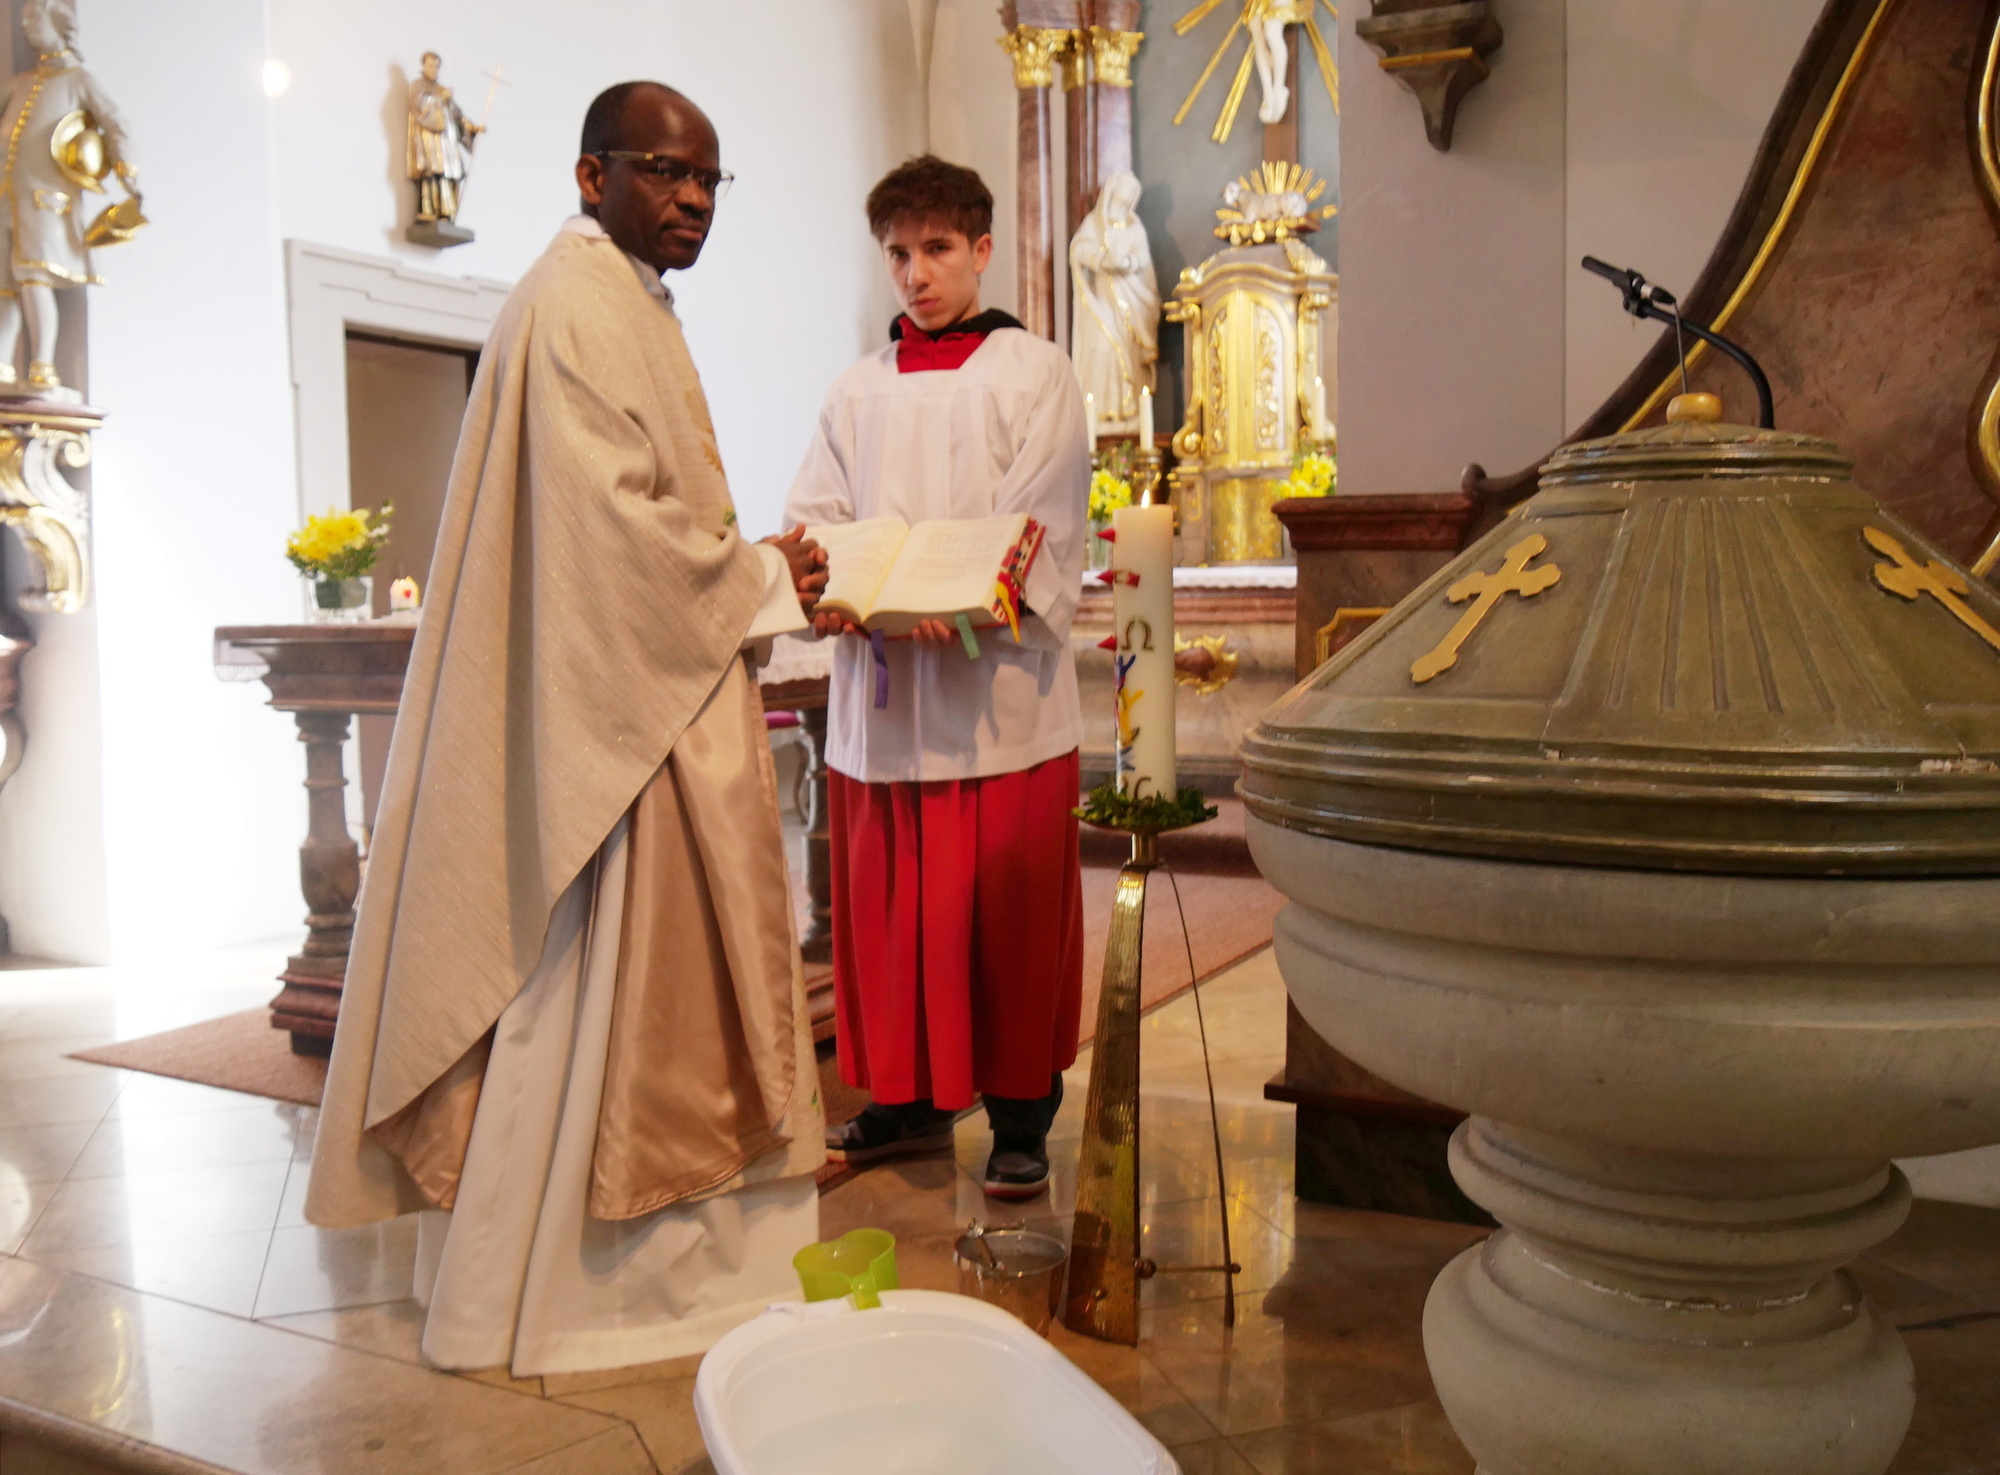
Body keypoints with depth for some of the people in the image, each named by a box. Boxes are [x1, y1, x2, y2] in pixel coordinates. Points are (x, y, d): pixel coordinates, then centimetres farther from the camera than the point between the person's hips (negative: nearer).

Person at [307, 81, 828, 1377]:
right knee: (594, 982, -2)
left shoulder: (632, 306, 20)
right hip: (609, 704, -11)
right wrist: (763, 584, -9)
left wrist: (757, 569, 7)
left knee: (656, 972, 15)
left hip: (660, 691, 11)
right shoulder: (576, 304, -13)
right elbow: (615, 522, -21)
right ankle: (534, 1282, 14)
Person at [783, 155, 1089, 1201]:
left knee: (1006, 910, 0)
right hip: (878, 691, 4)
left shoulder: (1035, 373, 6)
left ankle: (1020, 1117, 13)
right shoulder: (859, 390, 18)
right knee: (886, 907, 8)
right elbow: (814, 515, 11)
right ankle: (907, 1099, 23)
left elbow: (1045, 525, -5)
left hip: (998, 690, -4)